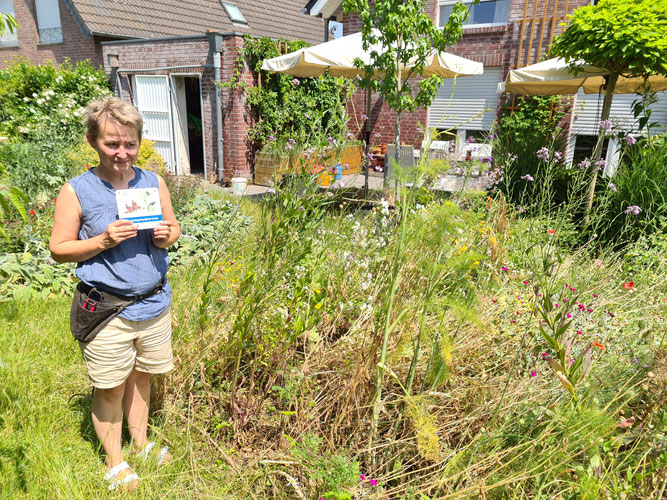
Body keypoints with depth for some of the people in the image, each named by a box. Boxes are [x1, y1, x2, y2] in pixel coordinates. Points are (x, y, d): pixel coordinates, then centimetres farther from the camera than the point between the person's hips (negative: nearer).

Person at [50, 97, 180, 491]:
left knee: (142, 376, 19)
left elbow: (174, 228, 12)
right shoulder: (76, 192, -8)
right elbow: (58, 249, -3)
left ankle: (140, 440, 43)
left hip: (155, 302, 3)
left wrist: (166, 236, -11)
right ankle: (115, 461, 34)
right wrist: (102, 242, -19)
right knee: (110, 387, 10)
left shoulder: (154, 183, 2)